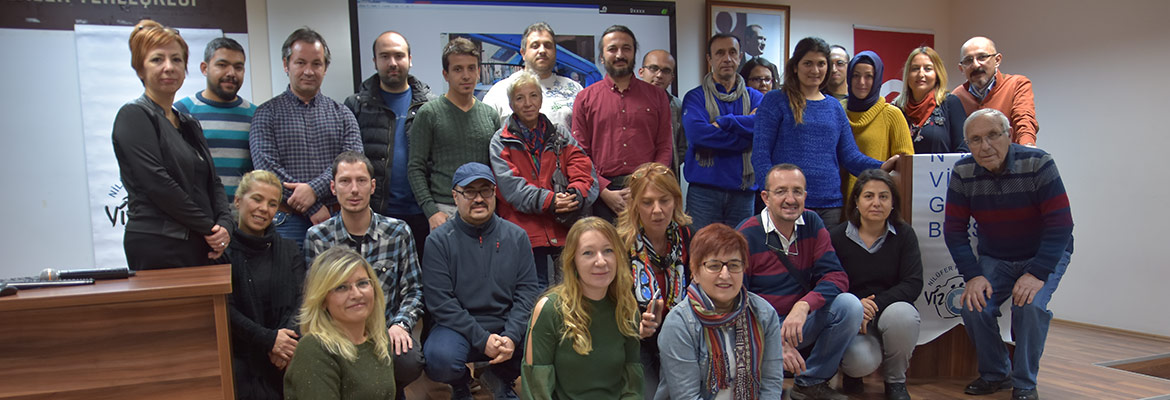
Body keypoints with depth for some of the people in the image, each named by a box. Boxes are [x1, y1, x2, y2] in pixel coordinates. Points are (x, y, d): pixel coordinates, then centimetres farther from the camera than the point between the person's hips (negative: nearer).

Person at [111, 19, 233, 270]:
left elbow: (213, 182, 16)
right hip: (157, 249, -6)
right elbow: (158, 185, -13)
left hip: (202, 248, 7)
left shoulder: (189, 124, 20)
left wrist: (224, 225, -2)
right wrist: (209, 227, -10)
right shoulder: (133, 116, -3)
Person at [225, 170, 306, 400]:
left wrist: (286, 340, -14)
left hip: (285, 354, 3)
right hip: (241, 356, -3)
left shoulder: (288, 250, 16)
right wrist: (269, 339, -14)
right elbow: (224, 308, -5)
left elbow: (301, 299, 4)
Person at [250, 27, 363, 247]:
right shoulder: (268, 113, 7)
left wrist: (314, 189, -16)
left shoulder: (342, 114, 13)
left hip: (338, 220, 2)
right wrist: (314, 208, -11)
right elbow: (267, 168, -5)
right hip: (288, 222, -1)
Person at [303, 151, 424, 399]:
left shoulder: (399, 232, 3)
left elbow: (413, 290, 5)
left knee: (410, 362, -31)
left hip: (386, 331, 1)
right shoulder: (317, 237, 1)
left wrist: (400, 324, -14)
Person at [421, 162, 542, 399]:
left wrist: (511, 336, -15)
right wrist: (482, 340, -17)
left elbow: (528, 290, 1)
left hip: (508, 327, 3)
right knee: (440, 359, -33)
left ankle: (501, 379, 10)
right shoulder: (439, 240, -3)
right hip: (459, 328, -2)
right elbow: (440, 302, -9)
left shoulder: (516, 236, 5)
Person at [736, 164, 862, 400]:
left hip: (800, 323, 5)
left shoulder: (812, 224, 0)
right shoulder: (746, 236, -13)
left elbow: (836, 276, -7)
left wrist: (803, 306, -28)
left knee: (849, 305, -20)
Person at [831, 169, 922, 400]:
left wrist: (875, 304, -23)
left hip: (890, 310, 2)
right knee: (862, 361, -32)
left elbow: (913, 284, -8)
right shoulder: (836, 238, -3)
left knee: (902, 314, -34)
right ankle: (851, 371, 12)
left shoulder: (904, 234, 1)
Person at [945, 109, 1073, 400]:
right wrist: (973, 275, -19)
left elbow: (1060, 225, -21)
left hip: (1045, 254, -3)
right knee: (975, 308, -17)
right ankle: (995, 374, 10)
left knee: (1030, 306, -27)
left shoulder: (1038, 164, -20)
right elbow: (954, 230, -9)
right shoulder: (963, 173, -12)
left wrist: (1037, 274, -28)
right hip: (993, 258, 3)